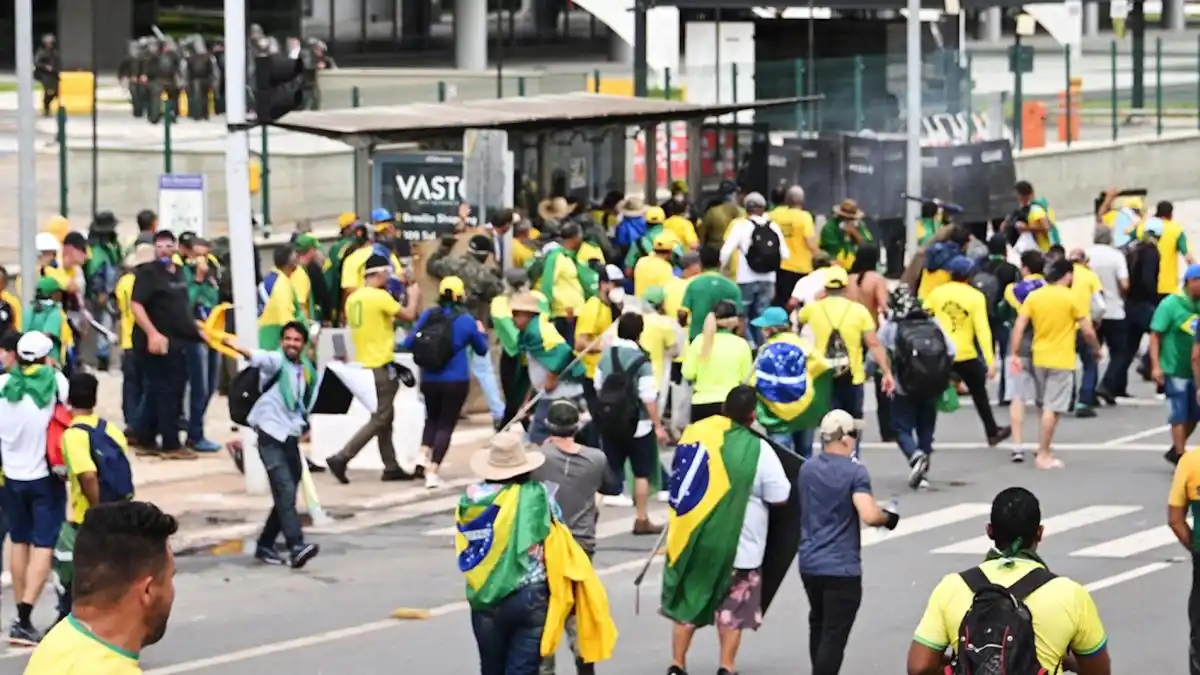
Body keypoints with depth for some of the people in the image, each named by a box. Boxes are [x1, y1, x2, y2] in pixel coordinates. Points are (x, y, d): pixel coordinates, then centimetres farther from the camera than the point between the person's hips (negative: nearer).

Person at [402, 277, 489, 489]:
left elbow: (408, 344, 1)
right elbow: (482, 350, 9)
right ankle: (432, 472, -5)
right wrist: (481, 333, 29)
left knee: (432, 419, 24)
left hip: (430, 380, 2)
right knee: (446, 424, 5)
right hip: (456, 381, -2)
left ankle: (424, 455, 2)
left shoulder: (428, 316, -3)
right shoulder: (466, 320, -6)